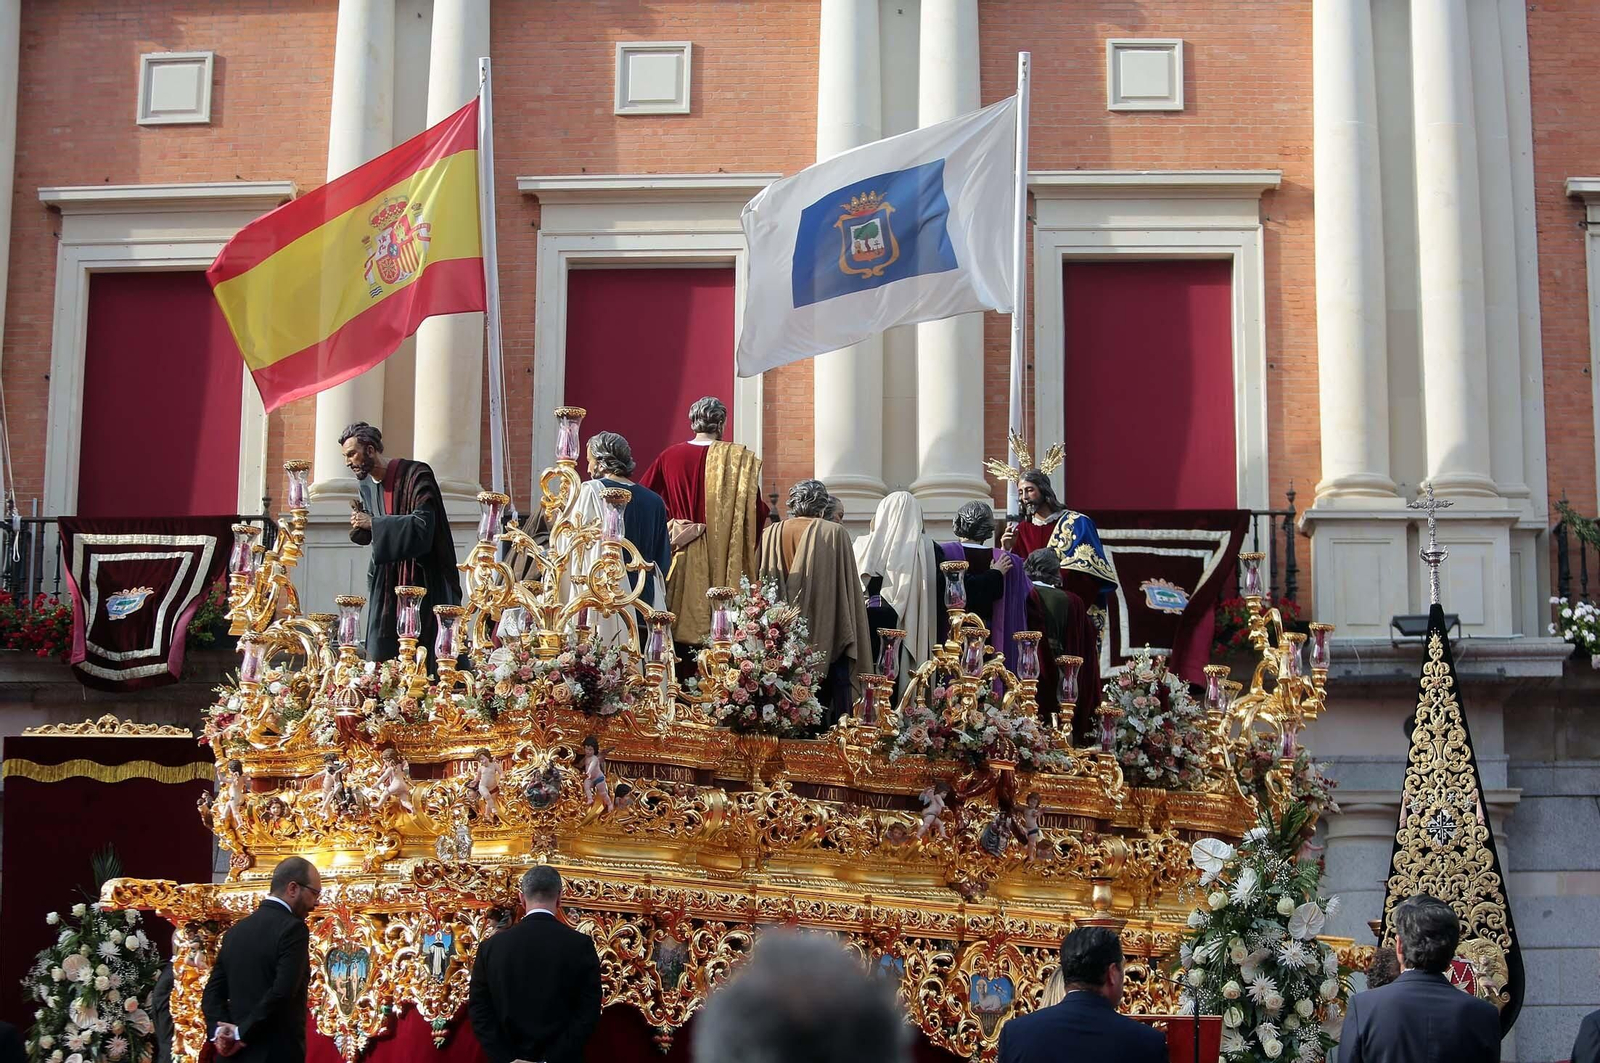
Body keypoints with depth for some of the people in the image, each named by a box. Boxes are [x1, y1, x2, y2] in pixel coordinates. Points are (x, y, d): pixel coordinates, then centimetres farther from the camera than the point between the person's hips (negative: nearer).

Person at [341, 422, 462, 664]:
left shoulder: (416, 474, -12)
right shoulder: (365, 485, 10)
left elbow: (423, 524, -22)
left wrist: (373, 523, -21)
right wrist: (361, 524, -3)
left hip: (421, 579, -6)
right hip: (385, 581, 6)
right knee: (379, 656, 0)